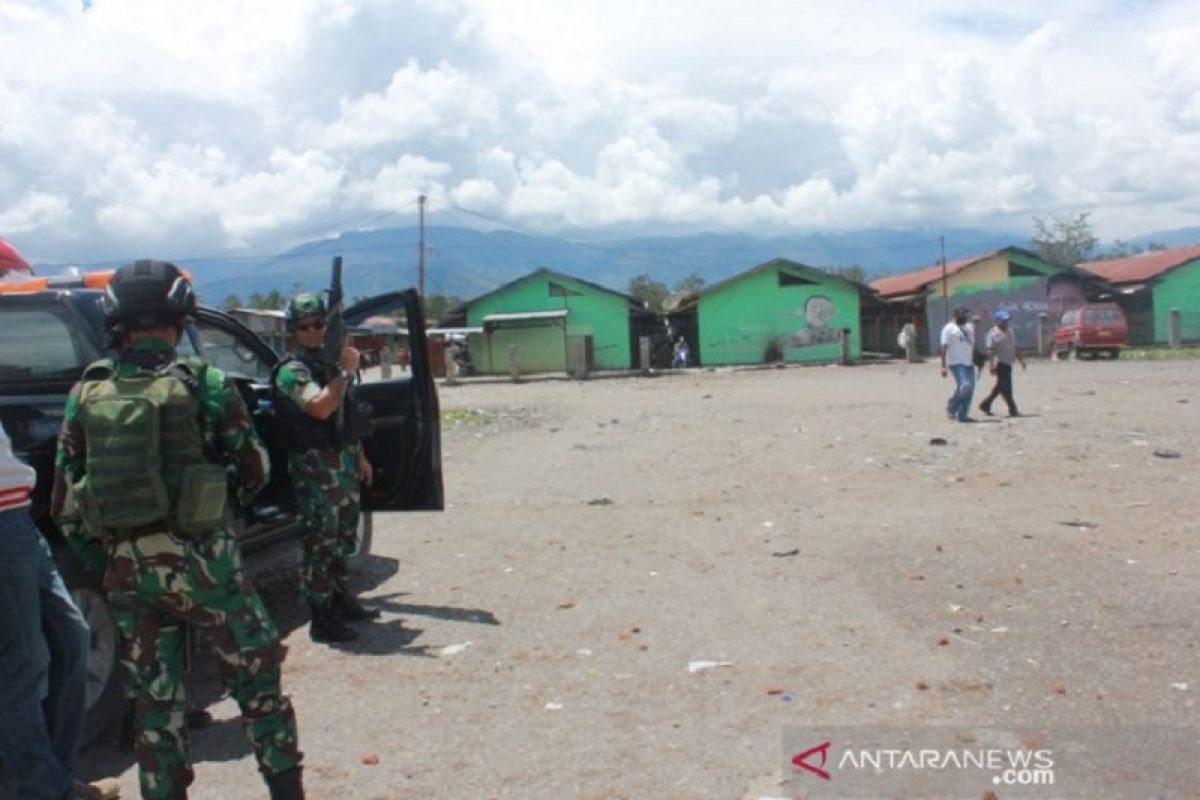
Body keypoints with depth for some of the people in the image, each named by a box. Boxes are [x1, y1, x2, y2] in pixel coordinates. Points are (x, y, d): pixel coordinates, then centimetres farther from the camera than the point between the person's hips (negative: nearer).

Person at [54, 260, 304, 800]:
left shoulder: (87, 394, 1)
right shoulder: (203, 384, -11)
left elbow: (69, 479, 6)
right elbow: (253, 473, -6)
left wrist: (104, 547, 15)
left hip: (125, 566, 4)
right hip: (196, 557, -4)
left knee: (155, 697, 15)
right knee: (256, 675, 12)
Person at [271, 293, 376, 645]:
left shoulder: (331, 361, 15)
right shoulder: (292, 370, -12)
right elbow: (320, 408, -29)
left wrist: (359, 456, 21)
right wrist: (345, 371, -23)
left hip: (344, 462, 9)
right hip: (316, 467, -9)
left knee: (343, 536, 17)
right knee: (321, 541, -6)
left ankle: (341, 599, 30)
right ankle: (321, 619, -1)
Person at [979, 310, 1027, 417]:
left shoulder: (1010, 333, 18)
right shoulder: (993, 333, -7)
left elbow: (1015, 348, 24)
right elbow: (990, 351, -14)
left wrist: (1021, 360, 16)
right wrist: (992, 365, -22)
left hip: (1008, 364, 9)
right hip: (1000, 363, -9)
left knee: (1000, 387, 13)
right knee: (1006, 388, -7)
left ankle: (985, 405, 23)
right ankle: (1012, 410, -5)